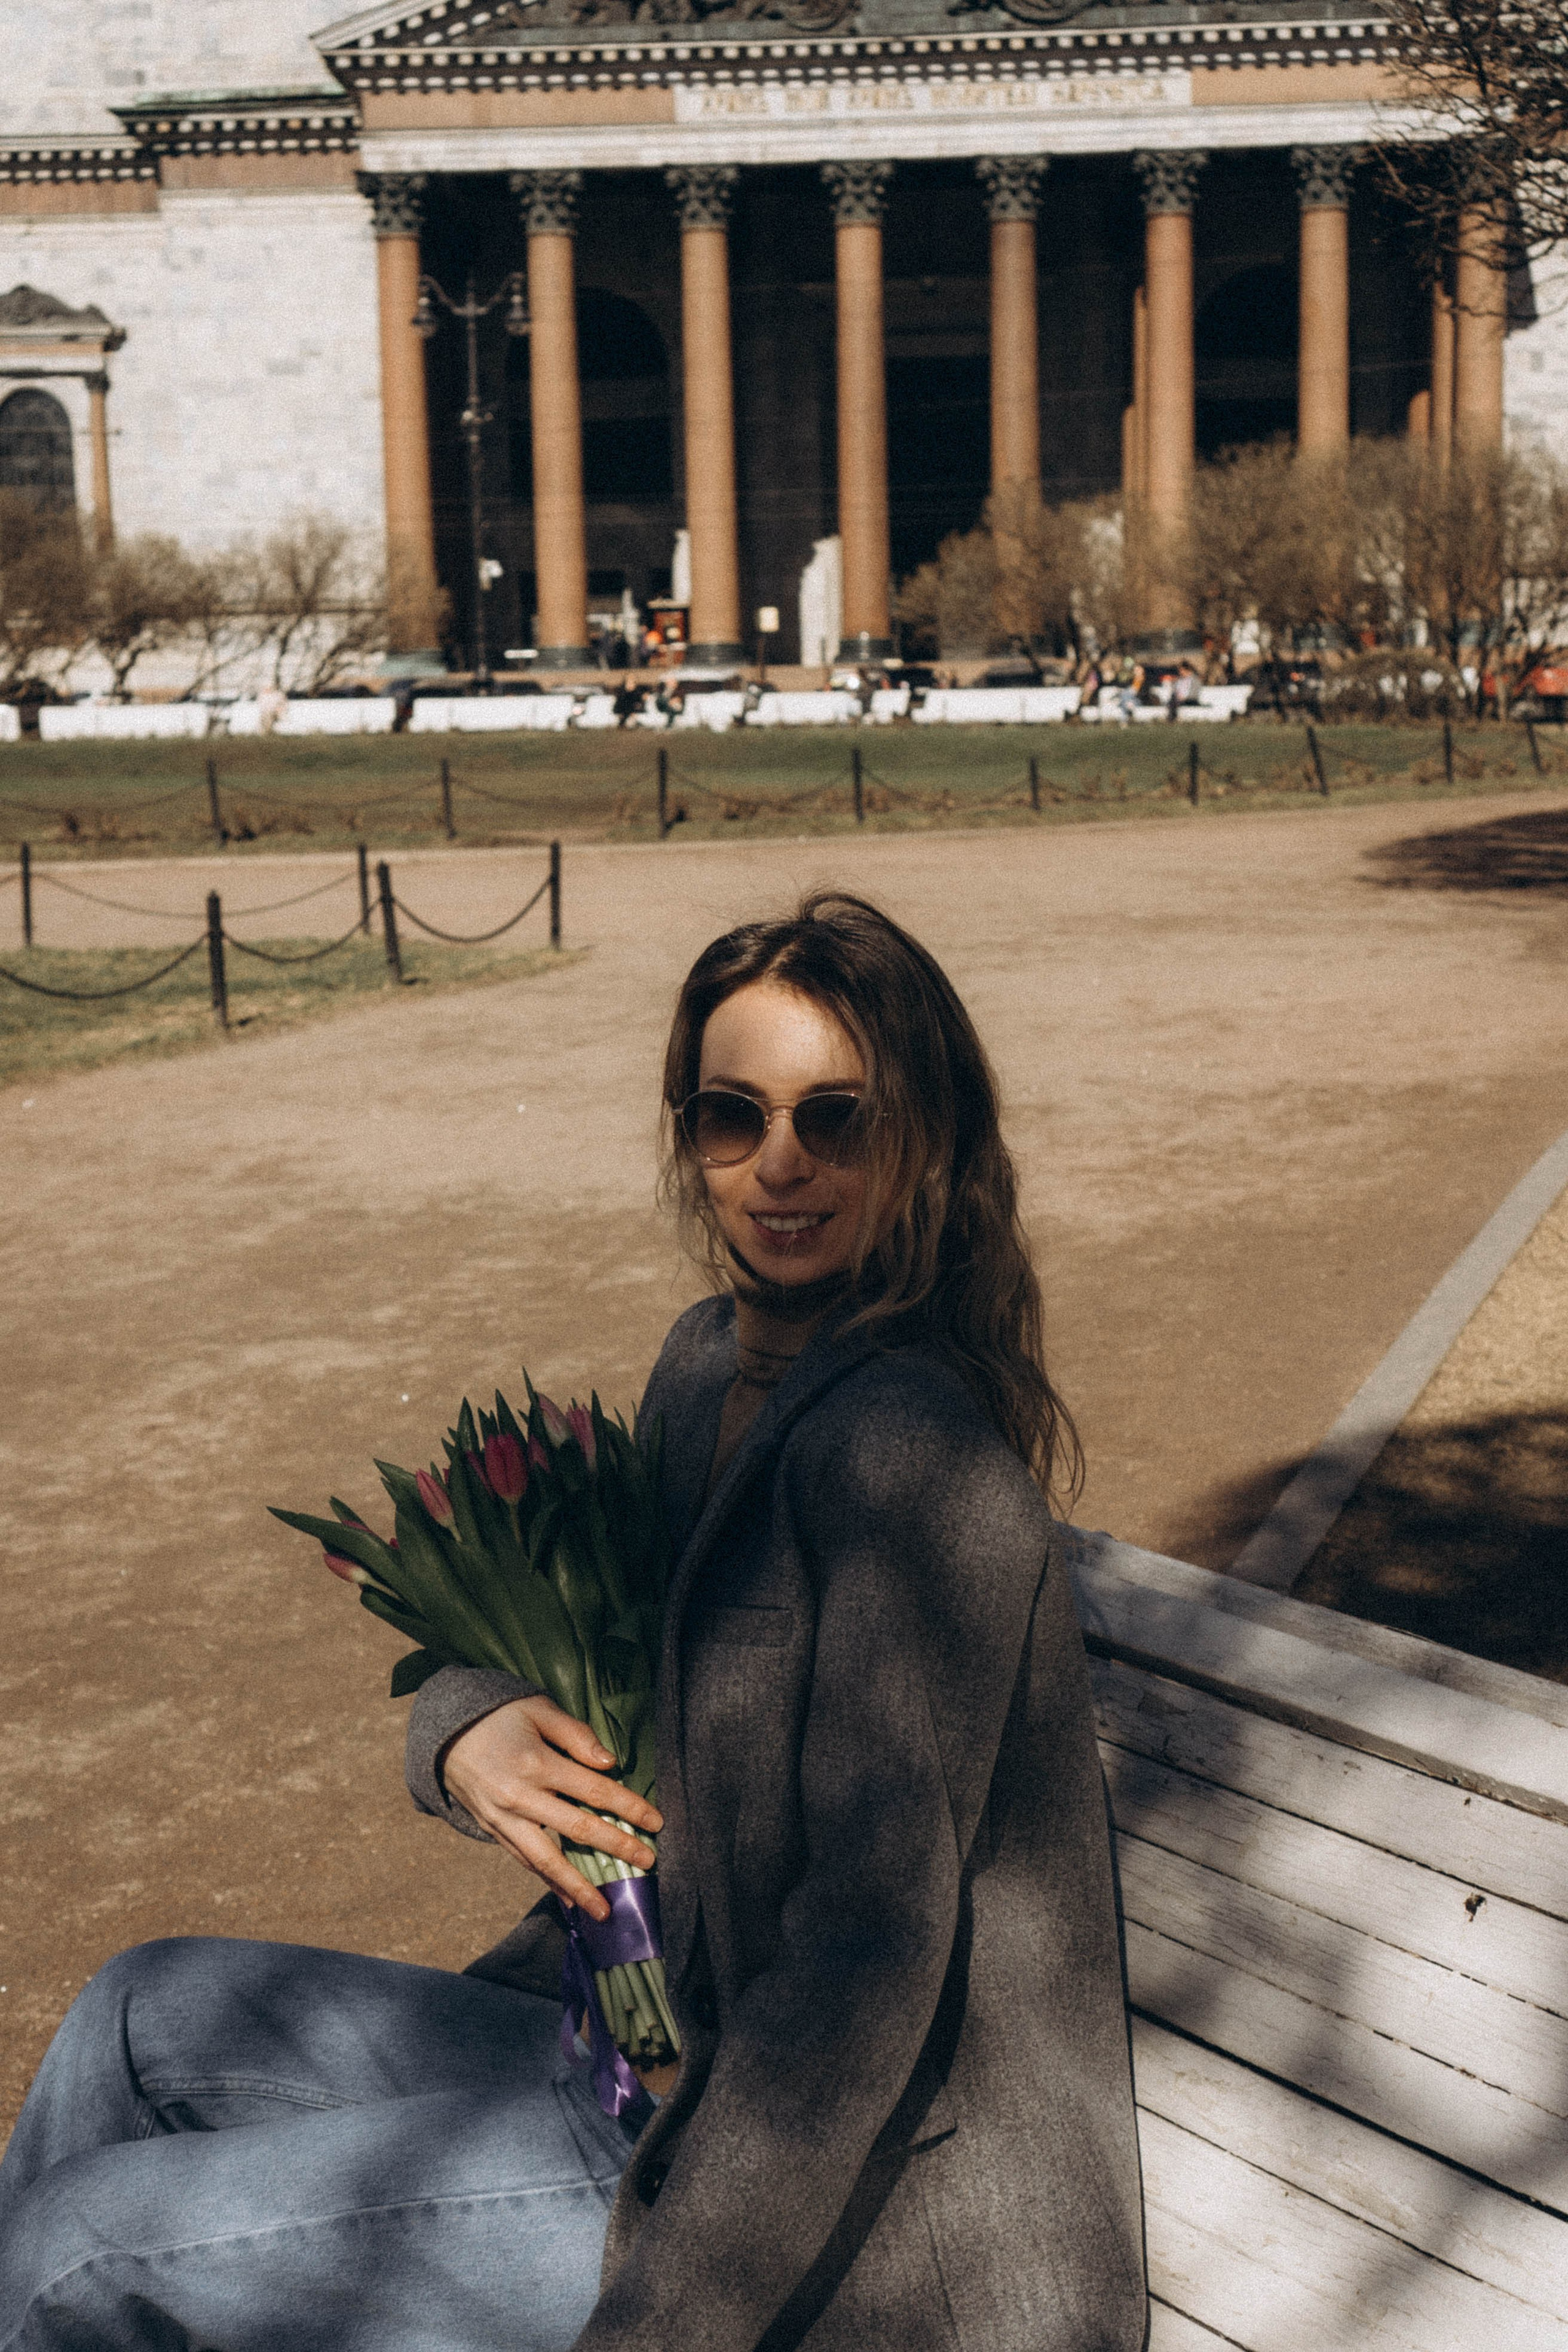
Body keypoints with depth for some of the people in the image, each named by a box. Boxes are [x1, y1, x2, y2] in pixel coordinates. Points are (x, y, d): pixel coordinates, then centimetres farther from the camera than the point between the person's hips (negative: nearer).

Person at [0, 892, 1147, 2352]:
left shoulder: (907, 1447, -25)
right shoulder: (715, 1358, 3)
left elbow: (873, 1950, -26)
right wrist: (464, 1730, -11)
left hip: (840, 2192, -8)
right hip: (681, 2052, 8)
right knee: (143, 2017, 12)